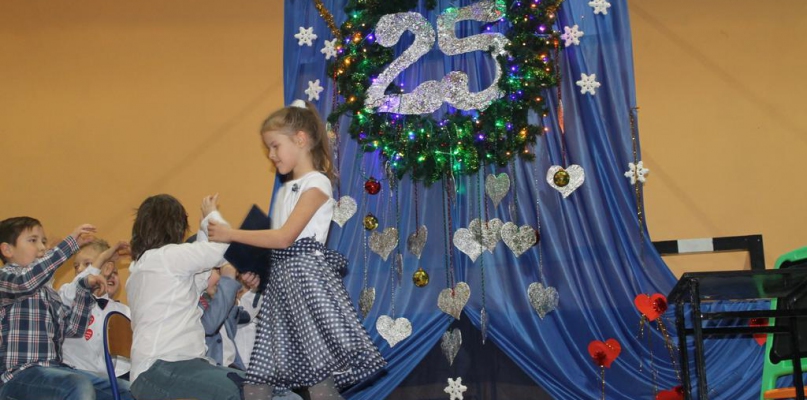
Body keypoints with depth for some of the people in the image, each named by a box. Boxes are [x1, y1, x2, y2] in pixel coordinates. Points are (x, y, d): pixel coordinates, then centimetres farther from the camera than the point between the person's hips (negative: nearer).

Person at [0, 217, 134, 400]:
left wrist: (85, 287, 3)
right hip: (17, 374, -8)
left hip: (53, 369, 8)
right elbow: (26, 280, -20)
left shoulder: (47, 291, 24)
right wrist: (71, 243, -20)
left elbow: (72, 327, 14)